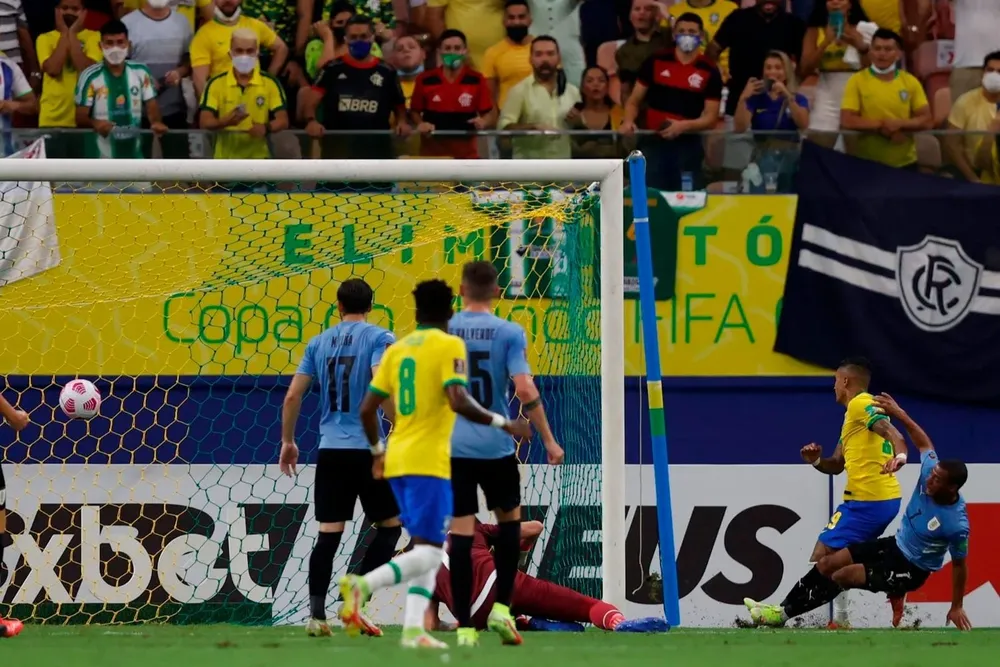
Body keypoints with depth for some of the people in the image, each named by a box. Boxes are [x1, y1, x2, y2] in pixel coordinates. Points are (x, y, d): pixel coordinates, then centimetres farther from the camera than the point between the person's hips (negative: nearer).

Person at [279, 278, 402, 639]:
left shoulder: (319, 343, 11)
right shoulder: (379, 338, -3)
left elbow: (293, 395, 9)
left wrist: (287, 441, 20)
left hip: (330, 450, 4)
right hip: (367, 448, -4)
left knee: (329, 534, 5)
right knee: (390, 525, 9)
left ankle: (316, 614, -2)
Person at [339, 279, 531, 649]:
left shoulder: (397, 349, 12)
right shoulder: (449, 345, -6)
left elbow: (367, 408, 12)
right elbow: (458, 402, -19)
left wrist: (378, 450, 27)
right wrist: (503, 424, -8)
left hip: (397, 461, 7)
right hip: (428, 462, -7)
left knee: (426, 548, 14)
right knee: (429, 552, -8)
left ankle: (413, 629, 2)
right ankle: (363, 584, -30)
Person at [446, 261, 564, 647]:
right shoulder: (509, 333, -5)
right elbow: (525, 390, -14)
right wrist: (549, 441, -6)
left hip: (453, 446, 1)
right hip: (496, 447, -1)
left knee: (461, 533, 1)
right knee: (509, 520, 20)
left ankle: (465, 626, -1)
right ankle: (501, 607, 11)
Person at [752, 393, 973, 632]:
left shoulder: (957, 524, -32)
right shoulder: (931, 470, -17)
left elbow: (959, 564, -17)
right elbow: (924, 442, 5)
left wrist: (957, 607, -6)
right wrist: (899, 414, -1)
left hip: (911, 569, -8)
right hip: (896, 545, 8)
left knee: (842, 576, -14)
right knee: (826, 565, 1)